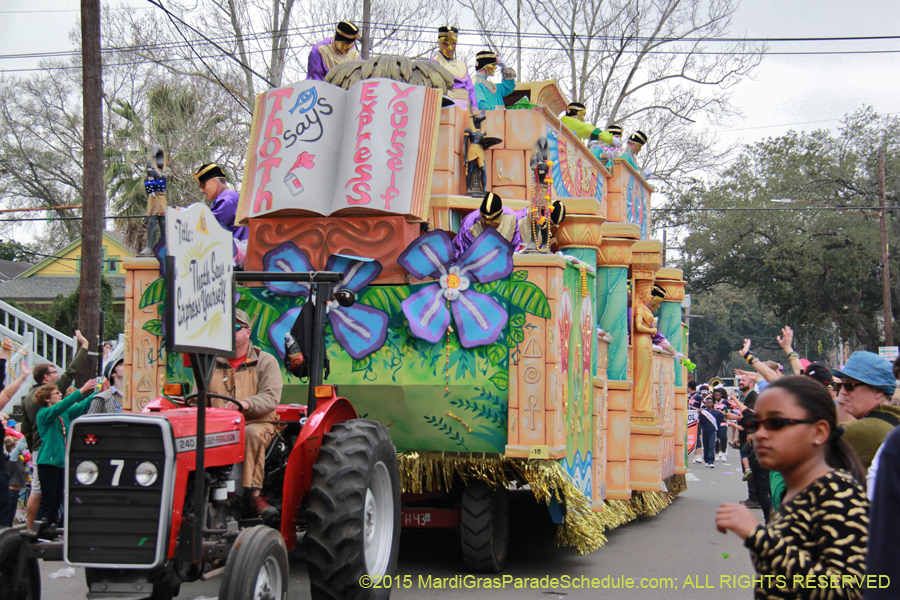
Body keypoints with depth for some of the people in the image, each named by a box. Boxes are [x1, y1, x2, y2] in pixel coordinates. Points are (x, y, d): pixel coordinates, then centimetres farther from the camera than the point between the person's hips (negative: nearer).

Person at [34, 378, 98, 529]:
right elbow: (60, 406, -24)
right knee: (47, 501, -8)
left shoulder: (64, 414, 15)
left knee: (57, 501, 10)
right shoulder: (44, 414, -7)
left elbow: (82, 407, 17)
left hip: (61, 462, 8)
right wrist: (80, 391, -30)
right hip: (48, 462, -8)